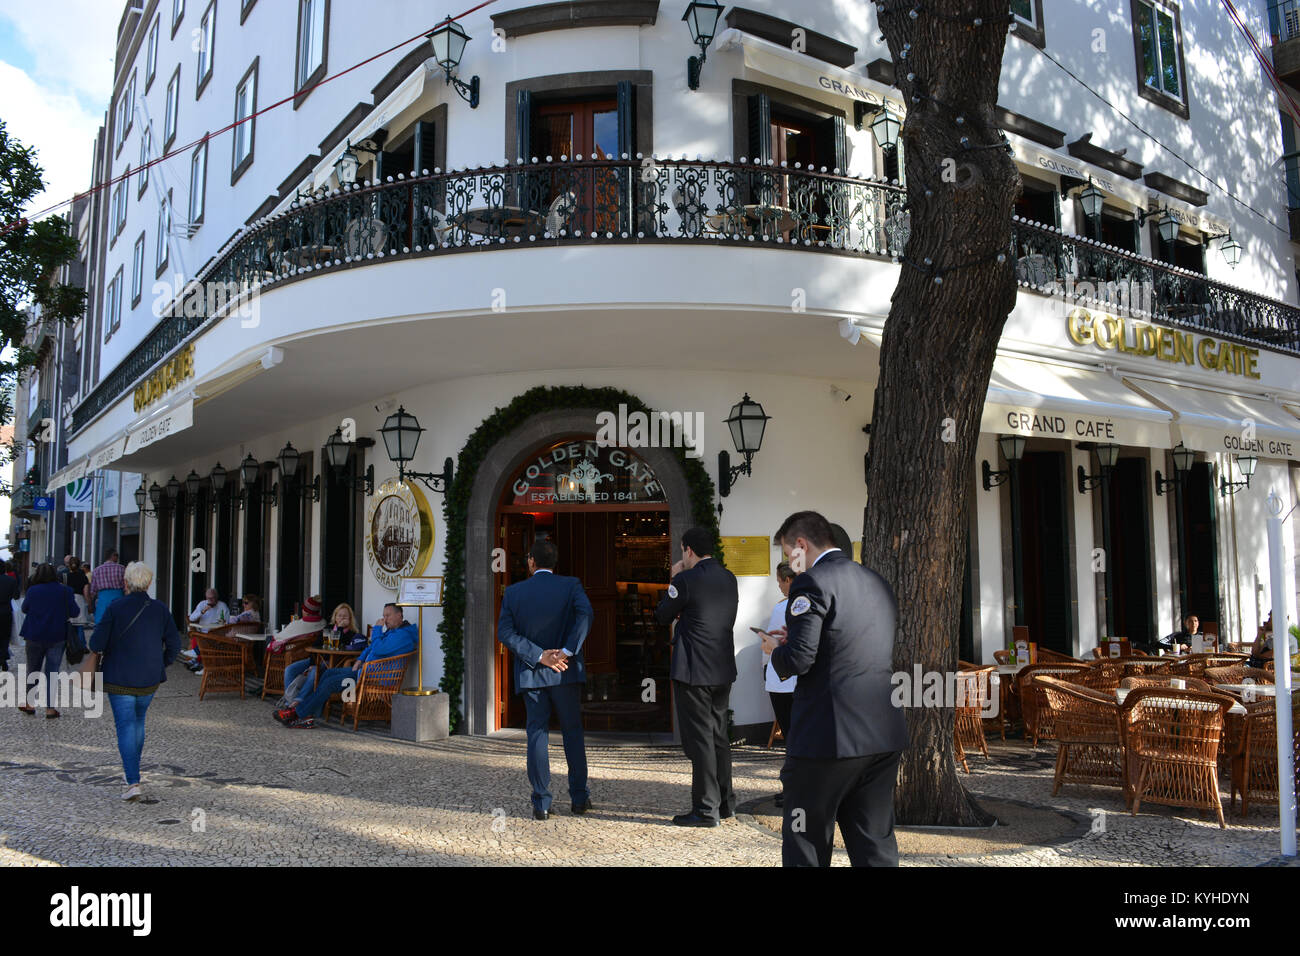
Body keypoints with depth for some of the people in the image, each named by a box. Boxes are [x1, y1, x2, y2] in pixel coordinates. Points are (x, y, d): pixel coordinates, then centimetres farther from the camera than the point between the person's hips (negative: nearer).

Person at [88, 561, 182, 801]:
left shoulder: (115, 608, -12)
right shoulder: (160, 609, -3)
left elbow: (96, 643, -13)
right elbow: (174, 645, -1)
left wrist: (102, 652, 9)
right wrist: (160, 665, 14)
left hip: (119, 680, -3)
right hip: (150, 681, 3)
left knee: (125, 727, -1)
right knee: (138, 721, 23)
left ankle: (133, 781, -10)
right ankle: (133, 770, 34)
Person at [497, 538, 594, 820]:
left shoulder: (513, 592, 1)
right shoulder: (570, 585, -2)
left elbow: (505, 632, -8)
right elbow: (585, 613, -20)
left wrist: (538, 656, -10)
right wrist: (568, 651, -18)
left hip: (531, 674, 1)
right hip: (566, 672, 0)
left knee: (537, 735, 7)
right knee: (573, 732, 12)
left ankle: (541, 803, 8)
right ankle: (579, 797, 16)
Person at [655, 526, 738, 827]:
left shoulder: (686, 580, -14)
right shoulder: (729, 578, 7)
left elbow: (662, 616, -3)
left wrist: (673, 581, 5)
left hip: (693, 670, -7)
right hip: (723, 669, 7)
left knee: (699, 738, -1)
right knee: (718, 735, 17)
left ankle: (706, 809, 4)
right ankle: (726, 802, 26)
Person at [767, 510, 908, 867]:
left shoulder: (812, 582, -11)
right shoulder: (879, 584, 14)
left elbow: (798, 660, -18)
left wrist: (776, 650, 4)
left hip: (827, 737, -7)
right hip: (884, 735, 8)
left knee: (805, 850, 5)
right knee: (876, 848, 14)